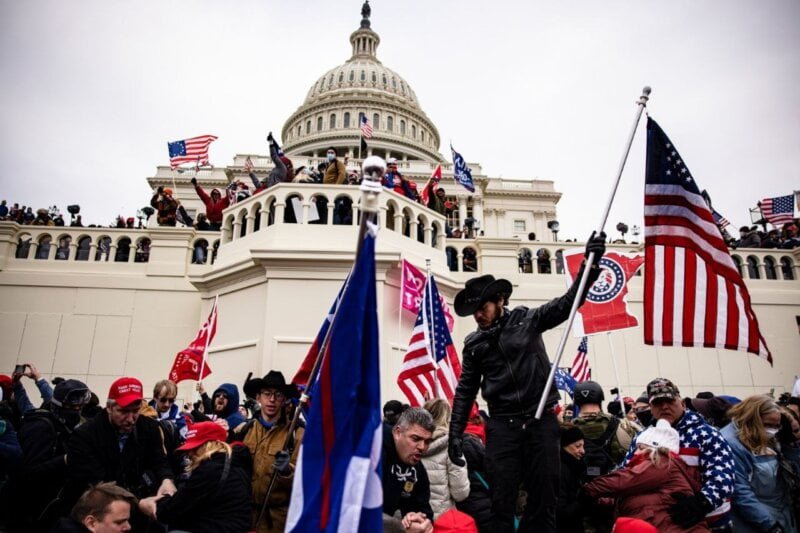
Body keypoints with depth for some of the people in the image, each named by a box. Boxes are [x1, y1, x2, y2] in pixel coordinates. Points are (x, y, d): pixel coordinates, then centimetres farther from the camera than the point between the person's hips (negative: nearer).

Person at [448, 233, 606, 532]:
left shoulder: (527, 320, 3)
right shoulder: (473, 344, 9)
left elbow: (567, 303, -6)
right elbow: (465, 391, 11)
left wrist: (590, 263, -19)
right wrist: (456, 433, 5)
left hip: (541, 419, -1)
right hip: (502, 425, 1)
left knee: (545, 496, 5)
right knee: (502, 500, 0)